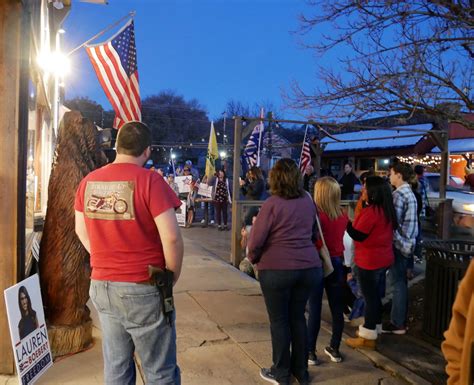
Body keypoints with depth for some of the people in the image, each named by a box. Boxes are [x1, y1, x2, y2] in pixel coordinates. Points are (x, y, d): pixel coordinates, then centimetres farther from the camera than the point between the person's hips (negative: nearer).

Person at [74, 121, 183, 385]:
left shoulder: (89, 181, 3)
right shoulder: (149, 180, -15)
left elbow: (81, 230, 14)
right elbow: (171, 237, -19)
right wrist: (172, 277, -4)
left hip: (102, 286, 6)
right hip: (143, 289, -6)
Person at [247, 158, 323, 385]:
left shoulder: (272, 204, -12)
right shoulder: (308, 201, 5)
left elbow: (257, 239, -10)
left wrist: (253, 258, 8)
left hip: (277, 269, -5)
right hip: (309, 267, 5)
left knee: (279, 321, 9)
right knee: (298, 317, 17)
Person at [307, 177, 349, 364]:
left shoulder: (316, 215, -15)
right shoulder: (342, 216, 0)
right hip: (337, 264, 5)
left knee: (314, 310, 3)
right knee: (337, 309, 13)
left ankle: (310, 352, 11)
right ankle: (334, 349, 26)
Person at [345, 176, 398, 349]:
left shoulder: (370, 212, -21)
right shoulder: (387, 211, 7)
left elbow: (357, 235, -16)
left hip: (369, 262, -9)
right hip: (383, 259, 9)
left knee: (370, 298, -1)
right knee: (375, 296, 18)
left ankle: (367, 337, 9)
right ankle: (374, 330, 30)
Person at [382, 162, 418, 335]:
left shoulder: (399, 194, -17)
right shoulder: (410, 193, 14)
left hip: (398, 243, -10)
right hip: (407, 242, 10)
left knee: (398, 284, -3)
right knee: (402, 282, 15)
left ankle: (397, 324, 4)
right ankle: (401, 320, 24)